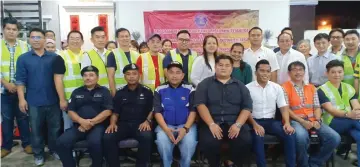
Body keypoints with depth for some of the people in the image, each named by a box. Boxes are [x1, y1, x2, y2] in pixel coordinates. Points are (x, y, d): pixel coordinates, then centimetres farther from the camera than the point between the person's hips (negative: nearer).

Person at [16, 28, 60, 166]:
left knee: (55, 127, 11)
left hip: (53, 100, 1)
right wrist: (21, 99, -6)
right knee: (36, 129, 11)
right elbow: (20, 80, 0)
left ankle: (54, 149, 30)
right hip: (34, 101, 0)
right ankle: (38, 154, 26)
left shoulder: (53, 57, 3)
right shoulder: (23, 58, 2)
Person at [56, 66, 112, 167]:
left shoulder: (104, 91, 8)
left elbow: (107, 111, -2)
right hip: (79, 126, 4)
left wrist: (91, 122, -13)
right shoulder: (76, 92, 19)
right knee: (61, 142, -21)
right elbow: (70, 111, 11)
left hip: (97, 126, -3)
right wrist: (82, 121, -10)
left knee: (94, 143, -34)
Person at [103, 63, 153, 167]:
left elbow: (152, 110, 7)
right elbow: (115, 113, 13)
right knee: (108, 137, -26)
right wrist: (112, 123, -7)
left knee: (147, 136, -35)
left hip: (141, 124, -2)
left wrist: (147, 121, -13)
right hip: (123, 124, 2)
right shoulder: (120, 93, 14)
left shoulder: (147, 91, 8)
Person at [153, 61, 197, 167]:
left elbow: (193, 111, -1)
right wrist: (166, 129, -17)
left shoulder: (190, 90, 4)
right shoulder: (160, 90, 6)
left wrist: (186, 128, -17)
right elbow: (157, 112, 0)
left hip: (186, 125, 0)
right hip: (165, 125, 1)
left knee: (190, 142, -29)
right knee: (162, 141, -30)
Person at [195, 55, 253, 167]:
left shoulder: (240, 86, 16)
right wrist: (211, 124, -15)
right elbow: (200, 104, -2)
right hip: (212, 123, -1)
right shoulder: (205, 84, 10)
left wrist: (238, 124, -11)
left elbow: (247, 107, 7)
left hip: (234, 123, 2)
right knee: (208, 143, -30)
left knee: (246, 141, -26)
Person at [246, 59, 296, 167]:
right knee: (258, 136, -34)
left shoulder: (277, 87, 10)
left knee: (289, 134, -22)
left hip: (271, 121, 3)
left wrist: (287, 123, -11)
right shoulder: (248, 88, -2)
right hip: (255, 121, -3)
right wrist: (255, 124, -22)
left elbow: (283, 107, 7)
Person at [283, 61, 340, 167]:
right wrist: (302, 121, -16)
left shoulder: (311, 88, 19)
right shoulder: (285, 88, 1)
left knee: (335, 137, -15)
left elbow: (317, 107, 13)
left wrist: (317, 120, -7)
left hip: (312, 120, 6)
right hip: (295, 120, -5)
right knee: (301, 137, -37)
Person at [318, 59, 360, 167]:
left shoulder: (349, 88, 18)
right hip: (331, 123, -4)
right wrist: (348, 114, -30)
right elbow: (330, 110, -12)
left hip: (350, 123, 4)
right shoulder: (322, 90, -1)